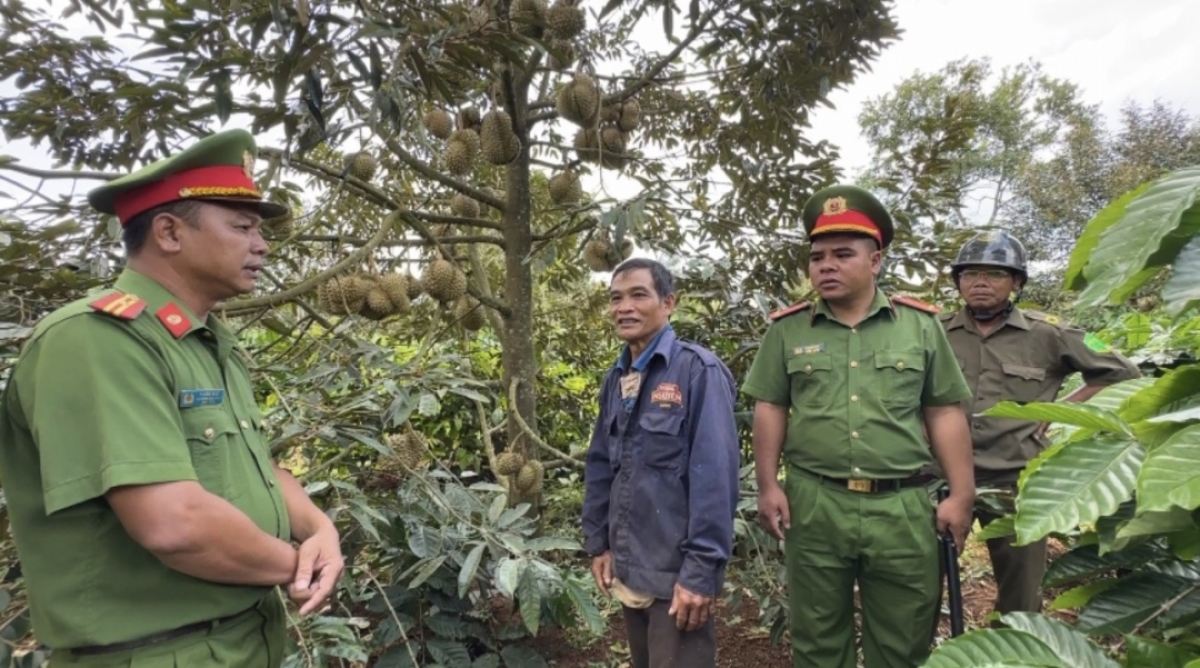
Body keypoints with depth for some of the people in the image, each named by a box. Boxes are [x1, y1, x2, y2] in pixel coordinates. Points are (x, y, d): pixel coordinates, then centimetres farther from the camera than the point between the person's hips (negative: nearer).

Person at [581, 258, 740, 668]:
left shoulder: (698, 371, -14)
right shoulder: (616, 377, 7)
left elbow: (715, 476, -19)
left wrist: (701, 570, -20)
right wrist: (598, 542, 9)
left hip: (678, 572, -7)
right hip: (628, 568, 7)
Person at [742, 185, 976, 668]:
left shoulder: (920, 324, 4)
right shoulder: (786, 329, 3)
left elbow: (944, 414, 5)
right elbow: (770, 410, 5)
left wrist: (961, 495, 1)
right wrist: (768, 486, -1)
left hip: (902, 508, 1)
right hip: (813, 506, 0)